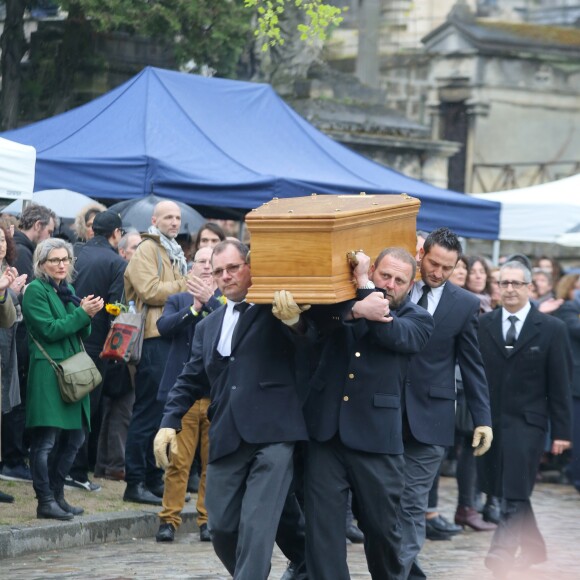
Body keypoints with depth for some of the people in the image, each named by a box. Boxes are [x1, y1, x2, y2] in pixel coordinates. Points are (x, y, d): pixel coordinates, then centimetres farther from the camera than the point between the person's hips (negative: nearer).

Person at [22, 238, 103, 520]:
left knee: (73, 438, 10)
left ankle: (56, 494, 19)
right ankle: (45, 500, -3)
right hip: (47, 373, -8)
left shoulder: (68, 290, 18)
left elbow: (82, 333, 17)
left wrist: (88, 312, -2)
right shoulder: (35, 291, -6)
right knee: (46, 440, -6)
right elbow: (49, 330, -15)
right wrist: (82, 313, -15)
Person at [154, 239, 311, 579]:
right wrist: (170, 422, 10)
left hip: (272, 435, -6)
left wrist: (294, 321, -33)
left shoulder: (275, 311, 2)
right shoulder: (208, 327, 19)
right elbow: (191, 380, 22)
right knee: (221, 527, 8)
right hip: (226, 440, 6)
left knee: (257, 527, -12)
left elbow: (308, 342, -12)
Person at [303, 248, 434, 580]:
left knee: (382, 527, 9)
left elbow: (390, 333, -16)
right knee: (323, 526, -4)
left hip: (376, 439, -1)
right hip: (327, 433, 1)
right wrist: (357, 309, -27)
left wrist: (364, 284, -13)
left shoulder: (418, 320, 5)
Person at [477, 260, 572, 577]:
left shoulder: (551, 329, -1)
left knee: (515, 492, -12)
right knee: (508, 491, 10)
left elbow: (560, 384, 0)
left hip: (527, 420, -3)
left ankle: (501, 552, -16)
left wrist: (562, 431, -2)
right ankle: (533, 547, 26)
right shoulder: (483, 325, 5)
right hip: (490, 419, 3)